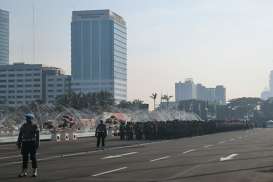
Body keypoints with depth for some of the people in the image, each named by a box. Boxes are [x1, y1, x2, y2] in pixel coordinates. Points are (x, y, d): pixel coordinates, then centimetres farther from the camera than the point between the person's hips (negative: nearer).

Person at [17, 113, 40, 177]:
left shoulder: (34, 126, -3)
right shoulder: (23, 126, 8)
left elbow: (37, 135, -5)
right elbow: (20, 135, 10)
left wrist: (37, 143, -12)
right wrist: (19, 143, 6)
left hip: (32, 143, -3)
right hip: (25, 143, 3)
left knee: (33, 157, -2)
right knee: (25, 158, 4)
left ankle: (34, 172, 6)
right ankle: (24, 172, 9)